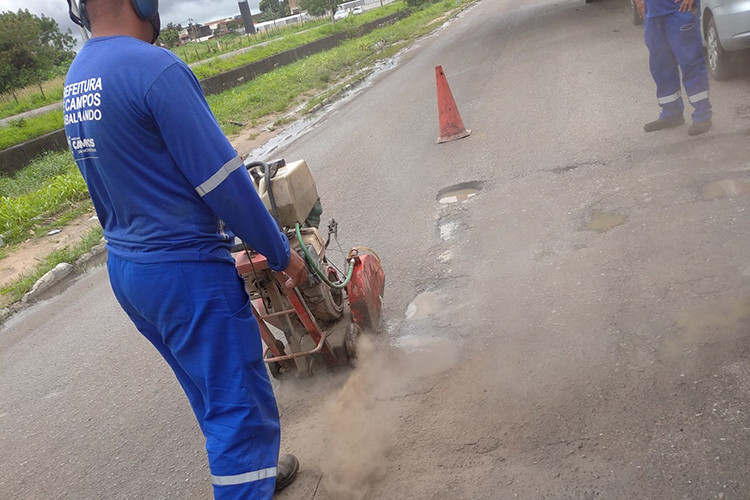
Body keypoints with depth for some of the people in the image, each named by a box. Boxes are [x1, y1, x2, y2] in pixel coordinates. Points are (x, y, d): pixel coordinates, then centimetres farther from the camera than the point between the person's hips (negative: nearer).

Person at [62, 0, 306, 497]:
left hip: (124, 269, 9)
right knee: (242, 409, 3)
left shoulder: (76, 78, 8)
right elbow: (223, 181, -20)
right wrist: (282, 253, -8)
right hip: (187, 271, -9)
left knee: (212, 398, 25)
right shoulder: (154, 68, -21)